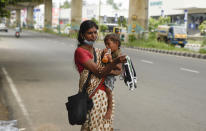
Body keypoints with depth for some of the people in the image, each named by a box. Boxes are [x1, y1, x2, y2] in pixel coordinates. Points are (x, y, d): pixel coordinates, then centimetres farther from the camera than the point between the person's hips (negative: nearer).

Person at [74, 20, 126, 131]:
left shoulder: (98, 52, 14)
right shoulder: (80, 51, -9)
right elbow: (99, 73, -16)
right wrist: (115, 62, -27)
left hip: (104, 93, 7)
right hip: (91, 94, -7)